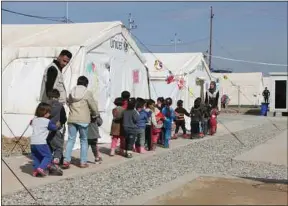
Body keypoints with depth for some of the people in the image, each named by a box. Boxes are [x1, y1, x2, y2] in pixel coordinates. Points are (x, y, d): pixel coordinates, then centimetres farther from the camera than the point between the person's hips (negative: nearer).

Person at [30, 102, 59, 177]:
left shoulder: (34, 120, 14)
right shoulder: (47, 121, -3)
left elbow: (31, 124, 35)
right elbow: (54, 128, 9)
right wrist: (57, 125, 29)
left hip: (32, 142, 7)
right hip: (41, 143, -7)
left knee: (36, 157, 17)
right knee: (48, 156, 2)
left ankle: (35, 170, 14)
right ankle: (41, 168, -13)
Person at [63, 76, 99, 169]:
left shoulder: (71, 93, 12)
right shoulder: (87, 93, -2)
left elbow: (68, 104, 14)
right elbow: (94, 106, 1)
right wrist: (96, 114, 21)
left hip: (72, 119, 4)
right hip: (83, 120, -4)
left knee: (71, 140, 7)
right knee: (84, 140, 7)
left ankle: (66, 160, -2)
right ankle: (83, 162, 9)